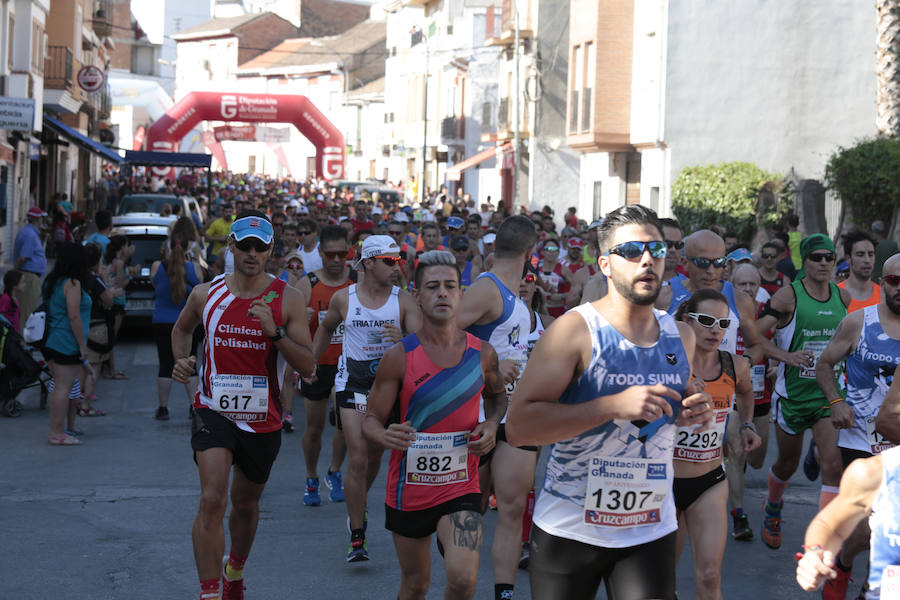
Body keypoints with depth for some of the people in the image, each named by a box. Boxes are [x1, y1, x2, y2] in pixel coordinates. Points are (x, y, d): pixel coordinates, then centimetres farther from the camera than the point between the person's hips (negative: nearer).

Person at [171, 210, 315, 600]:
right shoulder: (205, 294, -1)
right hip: (214, 411, -1)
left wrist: (275, 331, -23)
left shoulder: (287, 300, -7)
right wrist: (181, 360, 3)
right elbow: (182, 327, 22)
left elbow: (307, 367, -10)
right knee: (212, 500, -20)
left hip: (263, 419, 1)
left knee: (245, 503, 20)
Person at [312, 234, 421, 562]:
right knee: (358, 459, -11)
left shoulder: (404, 301, -6)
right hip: (353, 382, -2)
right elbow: (326, 328, 16)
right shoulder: (343, 298, -4)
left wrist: (403, 340, -32)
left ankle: (358, 507, 45)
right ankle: (357, 538, -4)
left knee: (375, 456, 16)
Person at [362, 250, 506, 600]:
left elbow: (497, 395, 20)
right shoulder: (399, 358, -9)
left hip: (460, 489, 0)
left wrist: (491, 425, -1)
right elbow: (371, 420, -5)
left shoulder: (482, 354, -2)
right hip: (408, 489, 0)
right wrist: (385, 436, -28)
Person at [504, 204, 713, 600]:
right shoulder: (574, 330, -12)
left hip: (651, 531, 4)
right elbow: (518, 427, -21)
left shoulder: (681, 336, 5)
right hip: (569, 529, -4)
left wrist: (694, 412, 0)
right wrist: (615, 405, -28)